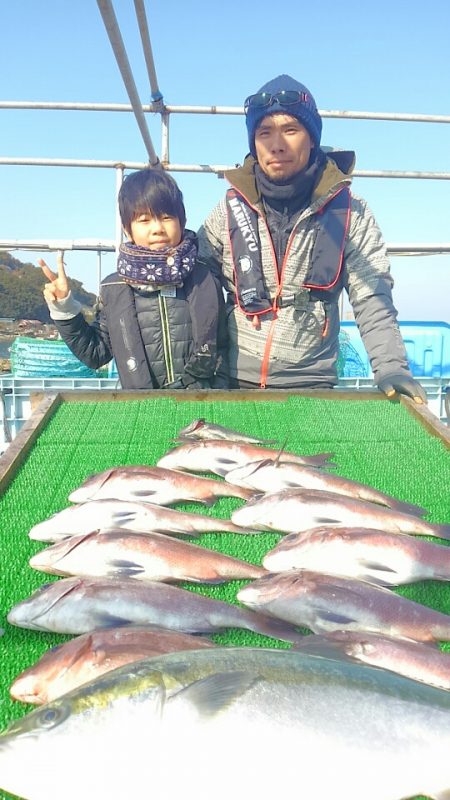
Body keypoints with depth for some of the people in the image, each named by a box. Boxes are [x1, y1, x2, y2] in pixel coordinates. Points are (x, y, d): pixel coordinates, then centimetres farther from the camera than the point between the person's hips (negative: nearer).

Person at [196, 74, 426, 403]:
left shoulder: (350, 214, -2)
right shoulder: (230, 211, 0)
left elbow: (372, 301, -4)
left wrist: (391, 368, -18)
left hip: (313, 385, 0)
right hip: (236, 384, 1)